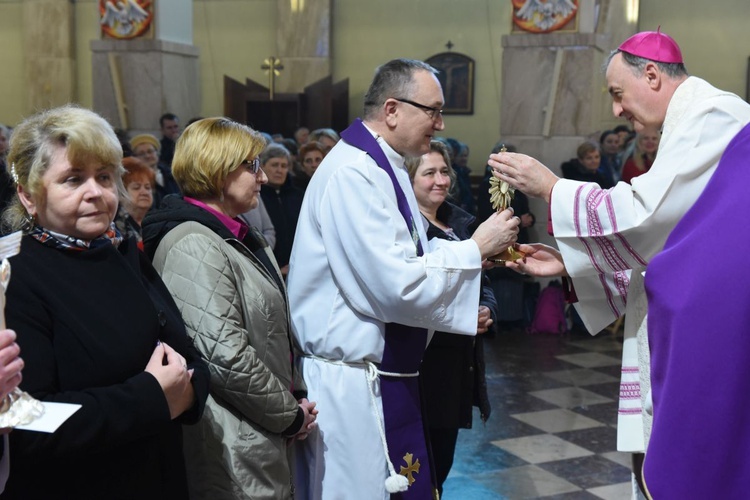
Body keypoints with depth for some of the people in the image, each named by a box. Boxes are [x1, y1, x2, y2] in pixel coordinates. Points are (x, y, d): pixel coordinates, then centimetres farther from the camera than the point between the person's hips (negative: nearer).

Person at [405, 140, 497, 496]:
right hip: (419, 363, -7)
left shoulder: (460, 221, 10)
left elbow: (479, 281, 17)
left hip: (458, 361, 7)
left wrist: (487, 310, -3)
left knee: (441, 462, 18)